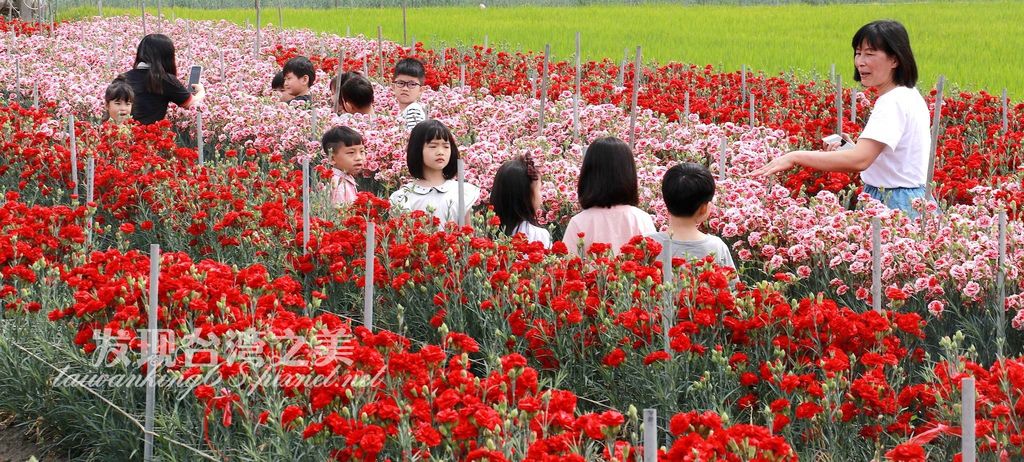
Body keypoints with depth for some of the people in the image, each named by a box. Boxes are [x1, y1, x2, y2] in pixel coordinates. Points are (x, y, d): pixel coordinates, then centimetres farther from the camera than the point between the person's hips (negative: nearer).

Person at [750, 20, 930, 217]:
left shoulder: (893, 103, -19)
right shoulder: (910, 95, 13)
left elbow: (859, 160, -32)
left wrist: (795, 157, -31)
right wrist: (852, 148, 6)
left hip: (894, 205, -10)